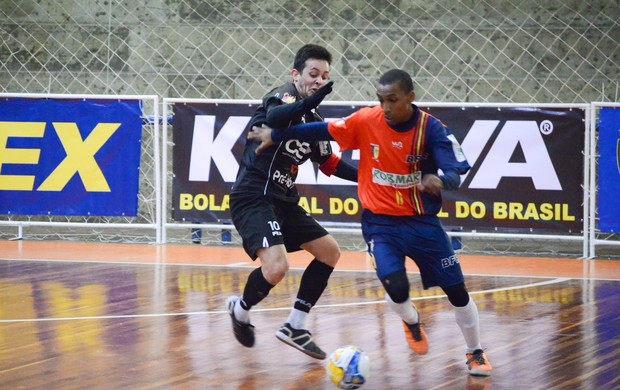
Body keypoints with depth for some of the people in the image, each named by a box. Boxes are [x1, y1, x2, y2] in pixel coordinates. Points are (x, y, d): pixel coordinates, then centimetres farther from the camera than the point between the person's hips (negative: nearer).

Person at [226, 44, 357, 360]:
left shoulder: (314, 121, 13)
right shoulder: (284, 95, -12)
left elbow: (329, 163, 26)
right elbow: (274, 115, -38)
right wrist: (308, 102, -59)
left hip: (283, 201, 10)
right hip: (253, 198, -10)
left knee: (329, 252, 14)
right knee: (276, 266, -27)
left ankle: (294, 327, 20)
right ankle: (241, 309, 4)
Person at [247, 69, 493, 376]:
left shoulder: (431, 129, -15)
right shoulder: (366, 121, -12)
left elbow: (456, 172, -21)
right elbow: (322, 131, 0)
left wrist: (440, 180, -44)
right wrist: (275, 135, 5)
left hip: (422, 222, 0)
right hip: (381, 223, 0)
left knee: (457, 291, 3)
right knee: (397, 290, -20)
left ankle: (475, 353, 29)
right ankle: (411, 322, 18)